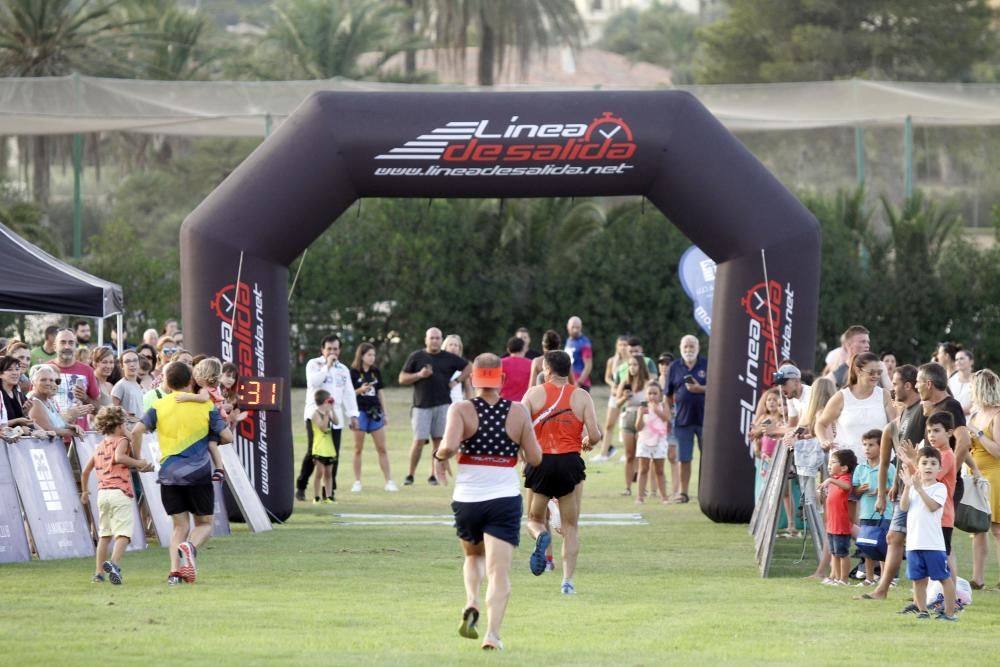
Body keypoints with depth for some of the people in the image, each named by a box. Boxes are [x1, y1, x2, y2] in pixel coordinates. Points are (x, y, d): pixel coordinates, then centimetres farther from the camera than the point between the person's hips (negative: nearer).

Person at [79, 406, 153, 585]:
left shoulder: (99, 447, 19)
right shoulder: (121, 441, 0)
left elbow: (85, 471, 22)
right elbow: (119, 457, -22)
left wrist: (85, 491, 35)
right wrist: (139, 463, -13)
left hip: (102, 492, 7)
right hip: (120, 492, -7)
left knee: (104, 534, 17)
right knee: (123, 533, -12)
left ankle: (100, 572, 17)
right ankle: (114, 563, -34)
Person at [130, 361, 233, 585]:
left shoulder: (159, 406, 4)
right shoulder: (205, 406, 2)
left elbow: (137, 431, -6)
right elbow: (227, 437, -2)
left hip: (169, 475, 2)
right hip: (198, 474, -2)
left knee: (180, 526, 12)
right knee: (204, 524, 11)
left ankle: (175, 571, -8)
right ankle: (190, 547, -23)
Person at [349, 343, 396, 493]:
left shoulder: (376, 372, 9)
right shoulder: (353, 372, -4)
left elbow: (380, 392, 14)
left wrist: (385, 413, 13)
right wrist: (360, 390, -23)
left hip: (375, 412, 4)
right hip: (360, 412, -4)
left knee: (382, 448, 3)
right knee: (358, 449, 2)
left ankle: (389, 481, 5)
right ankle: (357, 482, 8)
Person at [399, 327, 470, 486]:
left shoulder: (449, 358, 8)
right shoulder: (416, 357, 5)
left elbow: (469, 367, 18)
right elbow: (402, 379, 4)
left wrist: (457, 381, 5)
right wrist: (419, 375, -11)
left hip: (442, 405, 2)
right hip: (421, 406, -2)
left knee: (439, 440, 1)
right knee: (419, 440, -8)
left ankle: (434, 475, 8)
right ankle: (410, 475, 2)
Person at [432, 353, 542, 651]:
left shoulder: (461, 410, -7)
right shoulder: (518, 412, -2)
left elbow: (449, 446, -22)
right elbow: (535, 458, 0)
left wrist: (439, 457, -1)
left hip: (467, 500, 1)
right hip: (505, 500, -1)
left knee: (473, 556, 27)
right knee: (499, 569, -4)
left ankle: (472, 604, 2)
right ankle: (492, 633, -19)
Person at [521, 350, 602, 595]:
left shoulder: (534, 393, 0)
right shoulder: (582, 396, 1)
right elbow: (595, 435, -6)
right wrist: (587, 442, 17)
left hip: (540, 463, 0)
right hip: (570, 463, 0)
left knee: (534, 518, 18)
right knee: (571, 527, 10)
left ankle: (540, 536, -17)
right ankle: (568, 580, 1)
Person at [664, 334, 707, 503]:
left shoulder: (707, 365, 1)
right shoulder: (674, 367, 6)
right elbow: (668, 394, 10)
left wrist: (700, 389, -16)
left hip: (704, 418, -1)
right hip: (682, 418, 1)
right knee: (684, 459, 3)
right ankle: (683, 492, 10)